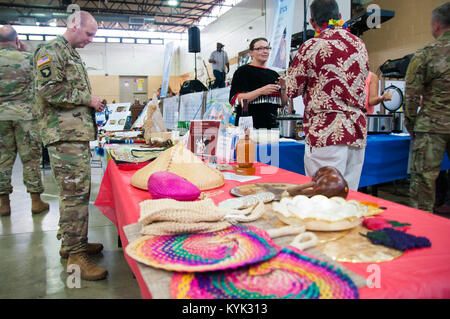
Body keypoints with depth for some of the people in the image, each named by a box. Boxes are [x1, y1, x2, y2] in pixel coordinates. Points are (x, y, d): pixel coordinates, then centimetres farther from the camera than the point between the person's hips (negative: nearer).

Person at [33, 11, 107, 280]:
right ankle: (76, 256, -5)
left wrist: (92, 104, 15)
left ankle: (71, 242, 25)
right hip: (64, 134, -10)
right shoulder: (50, 50, -5)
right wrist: (87, 99, -11)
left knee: (77, 191, 13)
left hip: (78, 133, 10)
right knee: (75, 192, -11)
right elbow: (48, 90, -18)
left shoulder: (73, 55, 25)